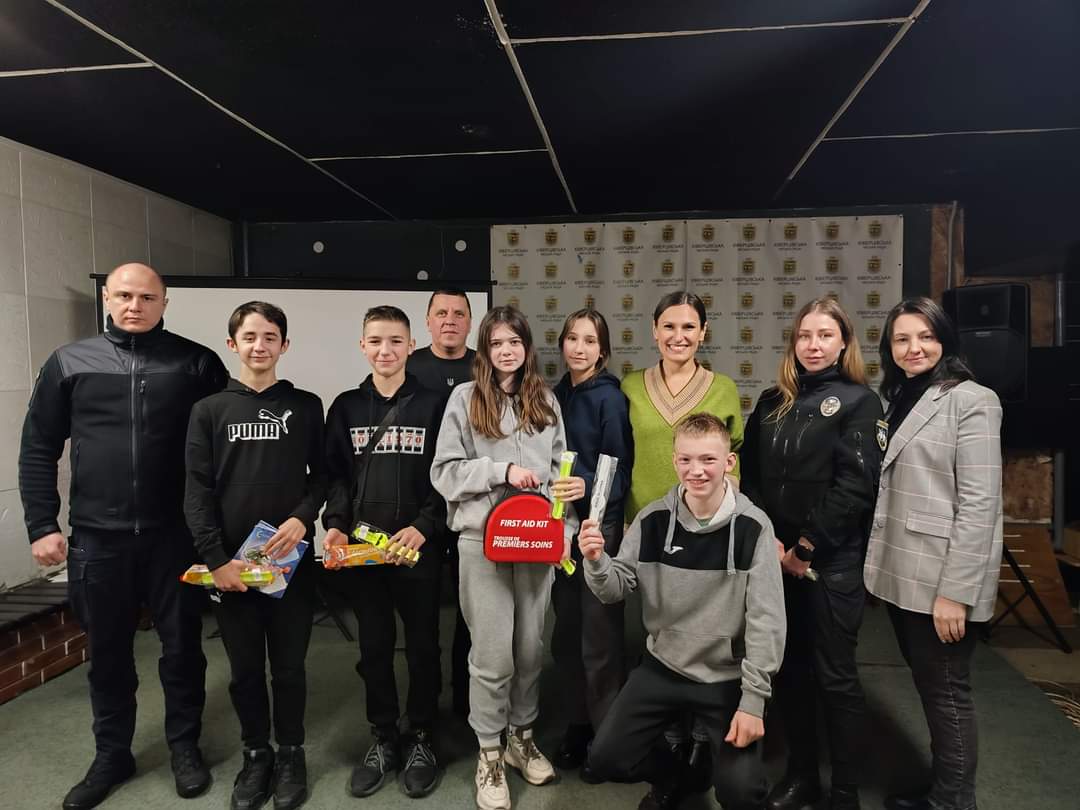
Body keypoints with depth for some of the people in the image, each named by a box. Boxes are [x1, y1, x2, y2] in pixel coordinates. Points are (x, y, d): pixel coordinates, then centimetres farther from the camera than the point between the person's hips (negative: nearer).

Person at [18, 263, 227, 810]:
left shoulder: (196, 363, -1)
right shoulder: (69, 363, 4)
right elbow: (38, 450, 7)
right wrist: (42, 525, 0)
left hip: (174, 535, -1)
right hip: (97, 537, 2)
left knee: (181, 646, 10)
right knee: (108, 652, 15)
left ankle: (185, 746, 30)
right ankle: (111, 755, 34)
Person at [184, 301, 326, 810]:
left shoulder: (305, 406, 4)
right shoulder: (209, 410, 3)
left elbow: (322, 476, 4)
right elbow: (197, 491, -1)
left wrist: (303, 518, -14)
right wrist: (215, 558, -9)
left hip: (291, 559, 0)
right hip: (230, 564, 1)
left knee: (289, 666, 9)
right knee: (244, 668, 12)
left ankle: (291, 753, 28)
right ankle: (256, 753, 31)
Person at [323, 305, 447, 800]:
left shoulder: (433, 405, -1)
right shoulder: (346, 407, 7)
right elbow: (336, 476, 8)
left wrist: (422, 528, -16)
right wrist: (336, 525, -7)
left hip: (418, 548, -2)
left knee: (422, 646, 9)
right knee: (374, 647, 13)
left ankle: (421, 739, 28)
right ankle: (383, 739, 30)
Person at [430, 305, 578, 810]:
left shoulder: (545, 400, 9)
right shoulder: (465, 397, -2)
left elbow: (560, 469, 12)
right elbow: (445, 471, -5)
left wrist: (565, 528, 4)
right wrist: (503, 470, -15)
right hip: (483, 539, -3)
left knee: (531, 646, 14)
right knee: (492, 653, 3)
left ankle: (522, 737, 34)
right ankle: (489, 754, 22)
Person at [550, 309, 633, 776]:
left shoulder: (609, 398, -10)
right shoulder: (559, 394, 8)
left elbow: (620, 468, -12)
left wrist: (587, 487, -30)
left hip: (600, 526, -6)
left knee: (598, 637, 3)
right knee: (566, 632, 15)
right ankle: (578, 723, 32)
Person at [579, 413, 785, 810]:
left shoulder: (752, 527, -15)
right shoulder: (653, 519, -9)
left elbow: (766, 620, -13)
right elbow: (615, 590, -5)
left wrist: (753, 701, -15)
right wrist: (596, 561, -27)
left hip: (728, 676, -2)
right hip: (662, 666, 3)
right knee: (606, 758, -2)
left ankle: (708, 758, 25)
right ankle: (672, 772, 30)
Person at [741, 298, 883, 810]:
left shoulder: (858, 400, -4)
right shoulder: (772, 401, 10)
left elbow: (855, 485, -12)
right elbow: (749, 473, 6)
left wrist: (807, 547, -14)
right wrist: (768, 539, -6)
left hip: (832, 560, -4)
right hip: (774, 555, 5)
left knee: (834, 675, 4)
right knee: (789, 668, 13)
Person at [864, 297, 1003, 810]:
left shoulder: (971, 401, -10)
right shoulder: (898, 401, 13)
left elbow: (979, 503, -16)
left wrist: (955, 592, -20)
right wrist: (882, 564, 10)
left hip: (941, 580, -7)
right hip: (902, 575, 7)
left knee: (947, 693, 5)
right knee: (926, 687, 19)